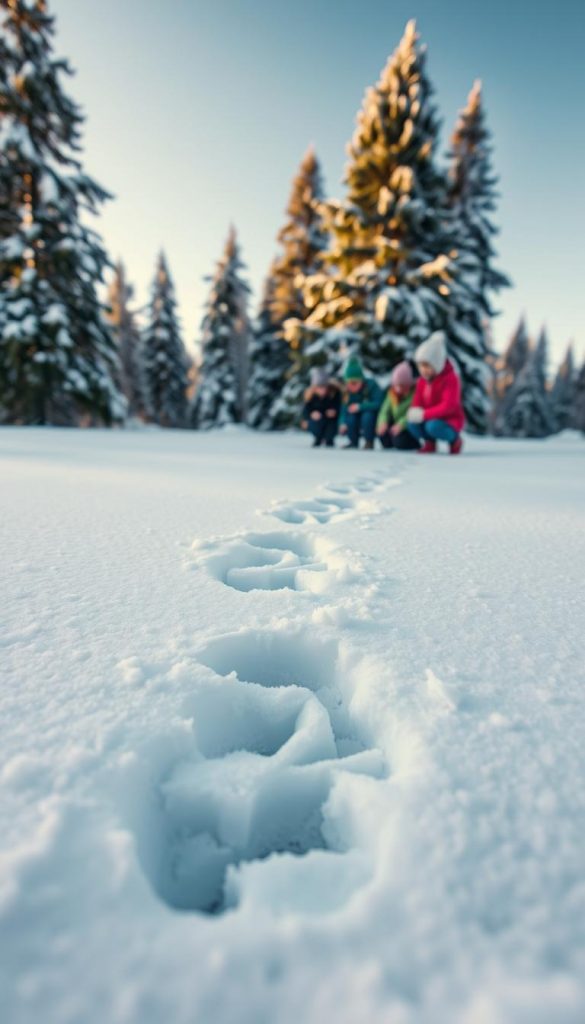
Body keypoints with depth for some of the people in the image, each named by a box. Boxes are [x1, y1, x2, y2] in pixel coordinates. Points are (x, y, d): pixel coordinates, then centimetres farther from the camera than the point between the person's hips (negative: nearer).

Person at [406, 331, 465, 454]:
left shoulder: (451, 379, -18)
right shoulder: (421, 381, 3)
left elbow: (448, 407, -28)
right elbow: (417, 403, 3)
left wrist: (424, 414, -34)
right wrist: (414, 413, -23)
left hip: (451, 422, -5)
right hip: (431, 418, 5)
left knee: (433, 427, -37)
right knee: (412, 423, -25)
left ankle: (454, 439, -3)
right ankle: (430, 442, 6)